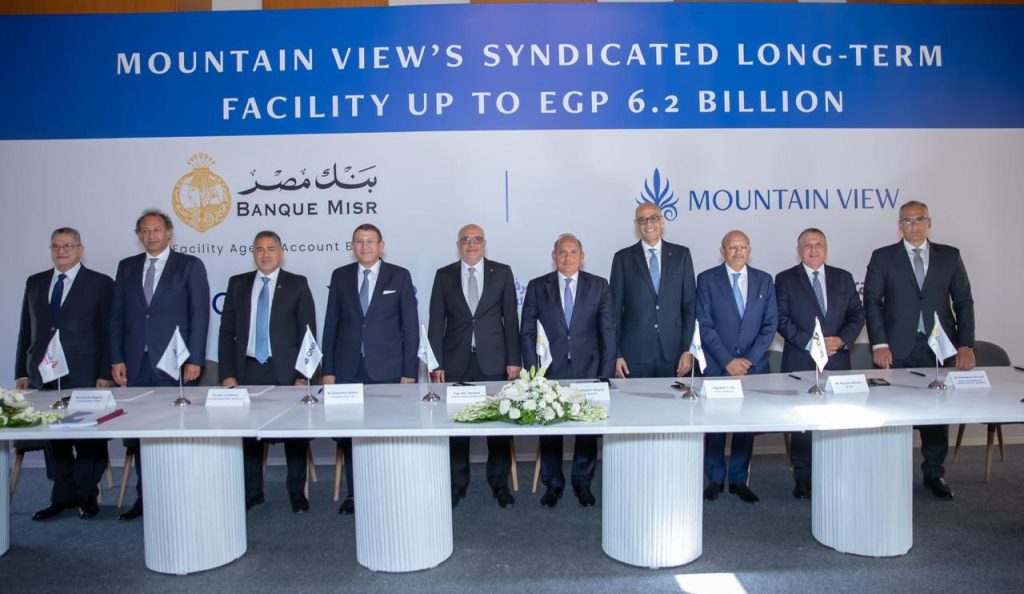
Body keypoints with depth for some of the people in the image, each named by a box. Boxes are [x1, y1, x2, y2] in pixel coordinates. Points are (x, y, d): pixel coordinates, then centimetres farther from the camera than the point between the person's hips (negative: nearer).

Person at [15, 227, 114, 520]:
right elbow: (26, 331, 14)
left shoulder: (100, 283, 0)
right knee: (53, 436, 10)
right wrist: (21, 372, 8)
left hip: (84, 376, -4)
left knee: (88, 436, 1)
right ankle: (63, 495, 21)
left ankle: (86, 494, 15)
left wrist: (105, 374, -10)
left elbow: (109, 332, -3)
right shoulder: (35, 283, 13)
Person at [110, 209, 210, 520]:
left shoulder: (190, 265, 2)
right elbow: (117, 316, 12)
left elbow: (199, 315, -3)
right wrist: (117, 359, 4)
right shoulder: (127, 267, 14)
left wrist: (194, 360, -10)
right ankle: (145, 496, 17)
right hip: (136, 364, 4)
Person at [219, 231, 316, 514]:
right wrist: (227, 373, -1)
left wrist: (303, 374, -8)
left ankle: (297, 491, 14)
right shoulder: (237, 284, 10)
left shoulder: (297, 284, 2)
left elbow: (308, 332, -1)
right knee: (248, 431, 5)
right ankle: (252, 491, 19)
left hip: (285, 371, -2)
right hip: (247, 370, 2)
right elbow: (226, 332, 8)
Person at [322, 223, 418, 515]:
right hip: (348, 368, 2)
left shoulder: (399, 276, 2)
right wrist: (328, 369, 4)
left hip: (387, 369, -2)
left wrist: (409, 371, -4)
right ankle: (354, 493, 17)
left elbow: (410, 325, 1)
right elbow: (331, 324, 9)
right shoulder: (340, 276, 9)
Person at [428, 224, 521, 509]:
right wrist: (436, 363, -2)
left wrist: (513, 360, -2)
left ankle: (499, 483, 17)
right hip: (456, 361, 1)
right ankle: (457, 483, 18)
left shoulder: (502, 272, 5)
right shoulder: (444, 275, 7)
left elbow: (510, 318, 3)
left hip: (493, 360, 0)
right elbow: (437, 322, 4)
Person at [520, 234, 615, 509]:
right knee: (549, 429, 5)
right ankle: (553, 484, 23)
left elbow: (608, 331, 3)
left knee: (588, 429, 6)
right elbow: (527, 332, 3)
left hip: (588, 370, 0)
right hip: (550, 371, 0)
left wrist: (606, 373, -3)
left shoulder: (599, 286, 3)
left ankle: (582, 482, 25)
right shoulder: (537, 287, 3)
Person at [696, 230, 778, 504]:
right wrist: (727, 361, -12)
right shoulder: (707, 279, 0)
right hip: (716, 366, -2)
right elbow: (704, 325, -6)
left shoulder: (764, 280, 8)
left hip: (753, 365, 3)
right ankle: (715, 479, 17)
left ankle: (739, 480, 20)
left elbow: (770, 324, 5)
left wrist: (749, 360, -7)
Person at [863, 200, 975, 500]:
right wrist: (879, 344, -11)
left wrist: (965, 344, -3)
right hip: (897, 350, -2)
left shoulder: (949, 256, 9)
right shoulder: (883, 257, 4)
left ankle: (934, 473, 22)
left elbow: (964, 302, 7)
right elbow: (872, 301, -1)